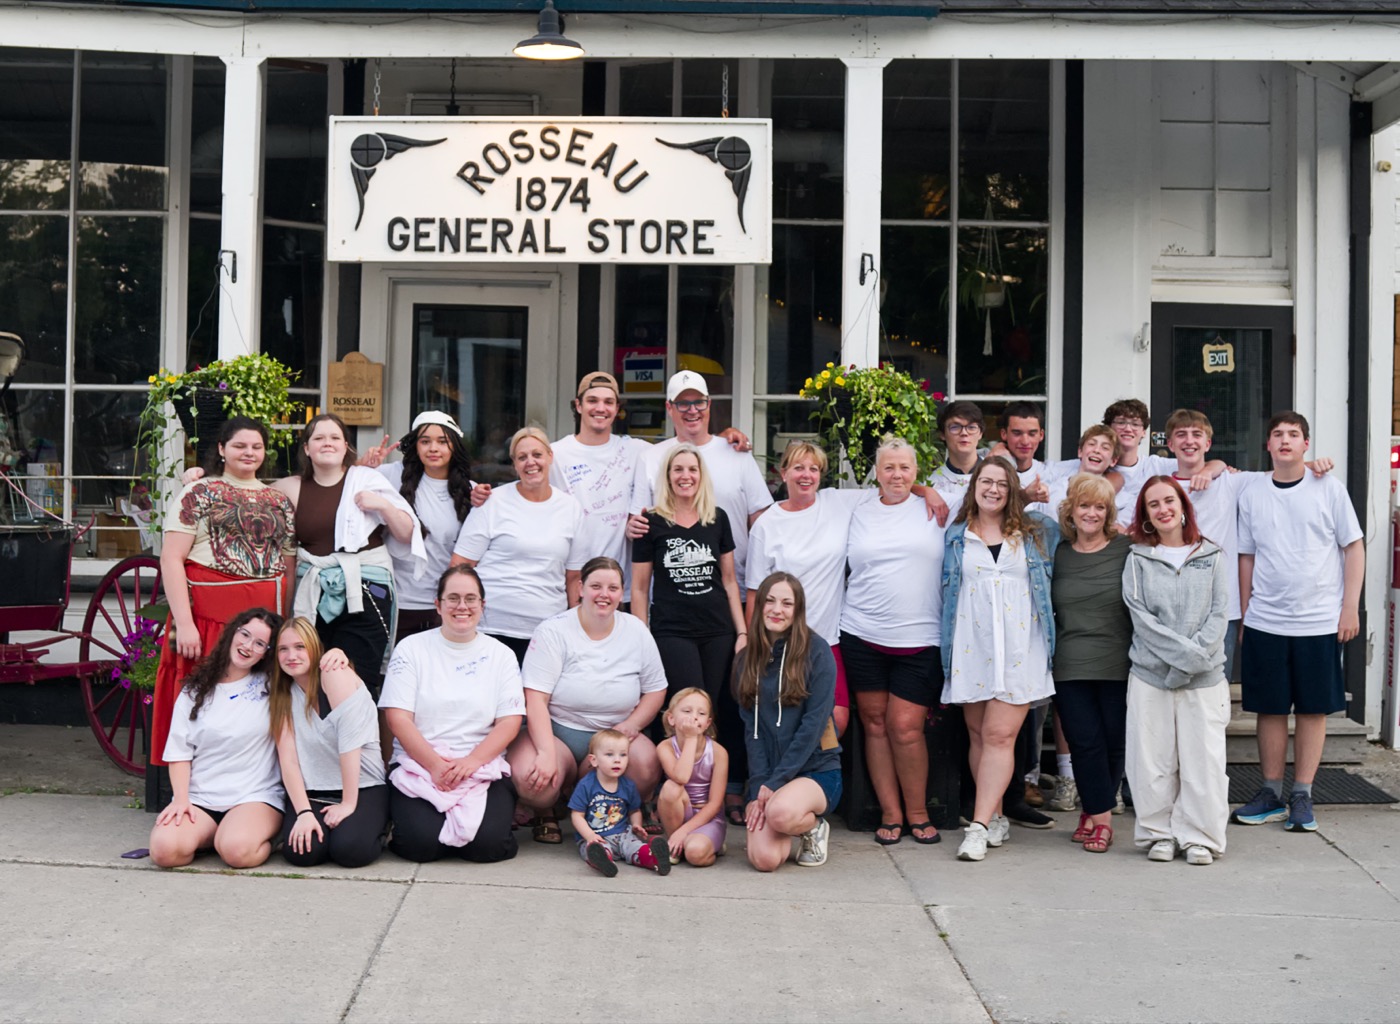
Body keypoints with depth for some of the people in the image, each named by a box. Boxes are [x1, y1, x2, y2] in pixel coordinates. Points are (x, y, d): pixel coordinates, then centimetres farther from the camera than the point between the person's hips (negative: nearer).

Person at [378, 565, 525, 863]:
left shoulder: (500, 654, 11)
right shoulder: (411, 648, 7)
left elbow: (510, 721, 3)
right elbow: (397, 717, -2)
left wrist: (472, 761, -14)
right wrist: (435, 765, -15)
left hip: (483, 768, 1)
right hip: (418, 765, -1)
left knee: (487, 843, -25)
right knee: (421, 842, -26)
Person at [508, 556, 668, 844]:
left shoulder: (637, 632, 5)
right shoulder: (554, 631, -7)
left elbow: (655, 690, 10)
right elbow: (535, 699, -14)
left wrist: (630, 725, -10)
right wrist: (547, 753, -26)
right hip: (555, 729, -2)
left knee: (648, 765, -30)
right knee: (530, 777, -35)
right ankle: (545, 814, 5)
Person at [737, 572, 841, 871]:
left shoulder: (816, 651, -6)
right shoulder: (748, 658, 8)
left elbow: (813, 724, -12)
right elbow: (751, 728, 4)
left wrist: (775, 783, -16)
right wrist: (759, 785, -10)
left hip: (817, 769, -4)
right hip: (768, 775, 4)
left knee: (780, 812, -37)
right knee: (764, 859, -20)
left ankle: (813, 827, 0)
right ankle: (797, 825, 15)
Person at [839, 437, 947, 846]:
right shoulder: (859, 512, 11)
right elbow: (843, 567, 18)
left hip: (919, 639, -2)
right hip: (862, 635, 2)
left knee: (905, 727, -7)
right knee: (874, 724, 4)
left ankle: (918, 813, 9)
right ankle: (890, 813, 13)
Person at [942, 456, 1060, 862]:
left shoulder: (1037, 532, 11)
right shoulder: (956, 536, 11)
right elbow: (946, 590, 18)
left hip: (1019, 648, -1)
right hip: (971, 648, 1)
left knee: (999, 734, -10)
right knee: (978, 735, 3)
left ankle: (979, 826, -14)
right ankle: (996, 818, 14)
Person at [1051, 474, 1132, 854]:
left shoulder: (1126, 551, 0)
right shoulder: (1057, 554, 7)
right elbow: (1046, 609, 15)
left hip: (1118, 666, -1)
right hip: (1069, 668, 1)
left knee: (1113, 743, 4)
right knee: (1085, 742, -3)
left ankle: (1093, 811, 19)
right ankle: (1101, 817, 6)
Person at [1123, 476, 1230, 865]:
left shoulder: (1211, 556, 9)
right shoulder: (1138, 559, 6)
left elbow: (1219, 613, 3)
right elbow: (1141, 617, -3)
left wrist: (1198, 653, -12)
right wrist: (1184, 651, -13)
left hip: (1205, 676, 0)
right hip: (1150, 674, 0)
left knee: (1203, 758, -1)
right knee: (1152, 758, 0)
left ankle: (1199, 836, 10)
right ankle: (1158, 833, 12)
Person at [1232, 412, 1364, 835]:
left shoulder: (1329, 490, 0)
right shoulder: (1252, 494, 5)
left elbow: (1354, 547, 2)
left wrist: (1350, 607, -4)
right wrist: (1244, 614, 9)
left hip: (1320, 622, -2)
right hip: (1265, 622, 2)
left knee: (1313, 708, 3)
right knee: (1270, 708, 7)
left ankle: (1302, 797, 12)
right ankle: (1271, 794, 17)